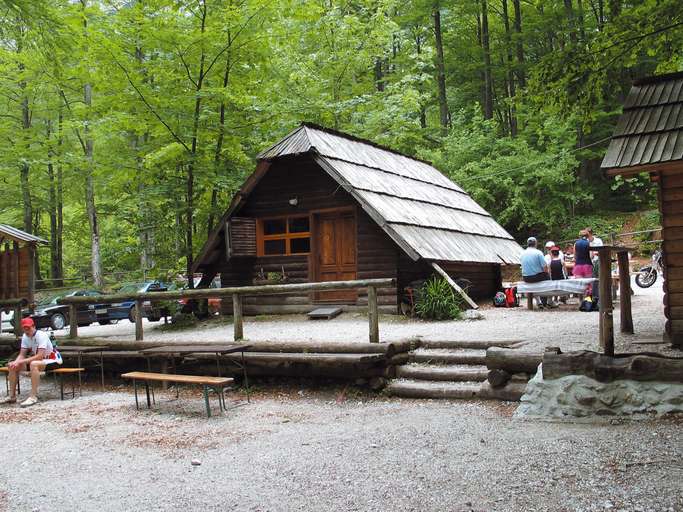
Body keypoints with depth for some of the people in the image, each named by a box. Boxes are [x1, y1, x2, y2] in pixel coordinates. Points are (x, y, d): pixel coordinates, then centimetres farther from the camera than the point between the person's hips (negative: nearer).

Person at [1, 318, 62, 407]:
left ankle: (33, 397, -35)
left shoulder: (41, 335, -24)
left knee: (33, 364, -38)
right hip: (38, 359, 8)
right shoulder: (25, 336, -2)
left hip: (51, 360, -8)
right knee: (13, 366, -5)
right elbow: (22, 355, -1)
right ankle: (12, 396, 1)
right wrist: (16, 362, -23)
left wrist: (21, 361, -33)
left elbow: (40, 356, -32)